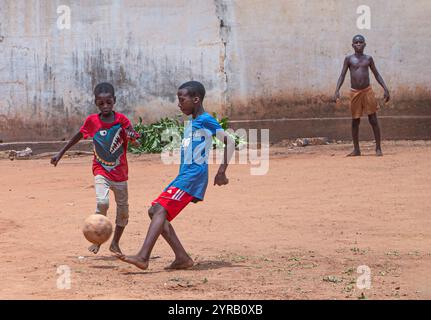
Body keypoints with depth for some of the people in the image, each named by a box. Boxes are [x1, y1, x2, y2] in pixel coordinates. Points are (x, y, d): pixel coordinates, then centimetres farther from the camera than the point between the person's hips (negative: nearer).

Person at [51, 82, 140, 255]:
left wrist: (133, 138, -42)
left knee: (123, 209, 10)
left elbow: (134, 137, -17)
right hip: (101, 171, -1)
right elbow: (78, 136, 8)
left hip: (120, 172, 1)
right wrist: (60, 153, 10)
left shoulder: (121, 120, -10)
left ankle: (115, 243, 30)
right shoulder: (92, 121, -7)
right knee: (102, 202, -24)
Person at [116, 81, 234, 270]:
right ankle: (182, 258, 3)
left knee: (160, 210, -21)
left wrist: (221, 172, -16)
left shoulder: (206, 120, -7)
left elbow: (229, 141, -13)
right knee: (155, 211, 6)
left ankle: (143, 257, -32)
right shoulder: (191, 124, 22)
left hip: (193, 175, -10)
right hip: (184, 175, 10)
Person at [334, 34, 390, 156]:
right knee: (355, 121, 6)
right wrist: (337, 90, -12)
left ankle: (378, 148, 1)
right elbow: (342, 75, 1)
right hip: (355, 92, 0)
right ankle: (356, 149, 14)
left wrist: (385, 89, 3)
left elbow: (377, 74, 11)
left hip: (367, 91, 0)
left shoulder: (368, 59, 6)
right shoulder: (349, 59, 3)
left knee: (373, 120, -3)